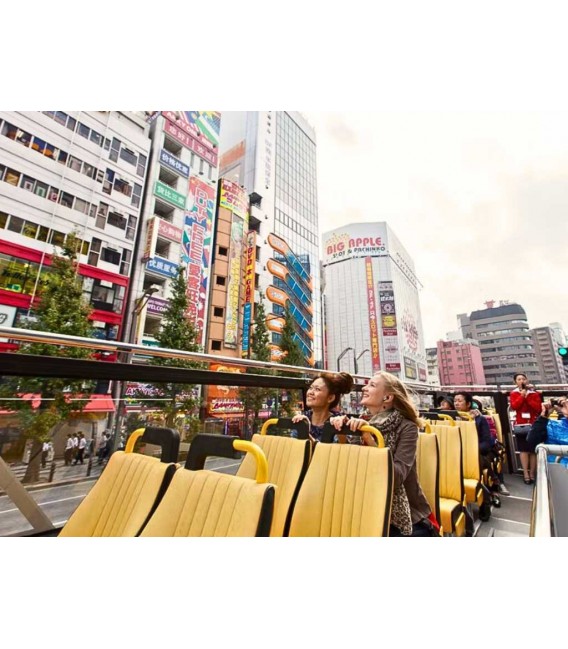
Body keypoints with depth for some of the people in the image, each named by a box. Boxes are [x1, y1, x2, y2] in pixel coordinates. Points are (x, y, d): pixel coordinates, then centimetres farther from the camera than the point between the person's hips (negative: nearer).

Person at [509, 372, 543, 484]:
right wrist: (522, 395, -13)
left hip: (533, 424, 1)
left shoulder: (535, 393, 4)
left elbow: (539, 408, -7)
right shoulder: (514, 393, 4)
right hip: (521, 424, -1)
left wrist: (528, 398, -13)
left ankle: (532, 474, 14)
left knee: (533, 450, 4)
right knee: (524, 450, -1)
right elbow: (514, 406, -10)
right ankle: (526, 474, 3)